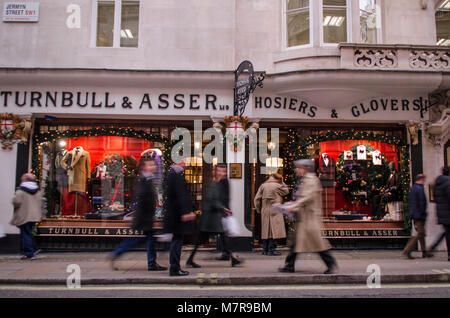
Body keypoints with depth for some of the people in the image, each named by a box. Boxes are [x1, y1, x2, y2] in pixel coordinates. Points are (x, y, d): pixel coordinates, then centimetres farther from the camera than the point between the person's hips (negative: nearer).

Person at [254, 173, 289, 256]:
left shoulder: (263, 185, 7)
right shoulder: (278, 186, -4)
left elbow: (257, 199, 5)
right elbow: (286, 191, 14)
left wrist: (259, 209, 14)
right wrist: (282, 182, 17)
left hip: (265, 212, 5)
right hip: (275, 211, -5)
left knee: (265, 230, 11)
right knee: (274, 230, -3)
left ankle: (265, 250, 16)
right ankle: (271, 250, -6)